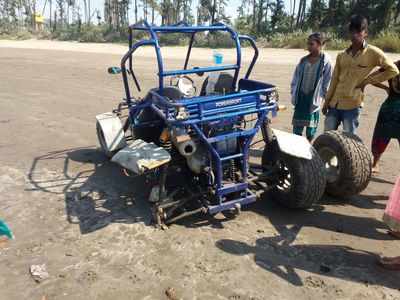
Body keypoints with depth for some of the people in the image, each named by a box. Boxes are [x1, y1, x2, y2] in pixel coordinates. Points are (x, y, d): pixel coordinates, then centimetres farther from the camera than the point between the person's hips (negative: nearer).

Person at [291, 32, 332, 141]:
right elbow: (295, 78, 11)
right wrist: (293, 93, 5)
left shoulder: (325, 61, -6)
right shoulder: (303, 60, 6)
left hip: (314, 99, -3)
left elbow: (327, 83, -4)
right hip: (301, 97, 4)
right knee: (297, 126, 6)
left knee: (311, 130, 5)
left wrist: (321, 97, -6)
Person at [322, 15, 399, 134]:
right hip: (334, 103, 5)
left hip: (352, 104, -5)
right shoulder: (342, 55, 9)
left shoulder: (373, 53, -3)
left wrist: (367, 80, -5)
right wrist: (327, 101, 9)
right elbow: (335, 80, 11)